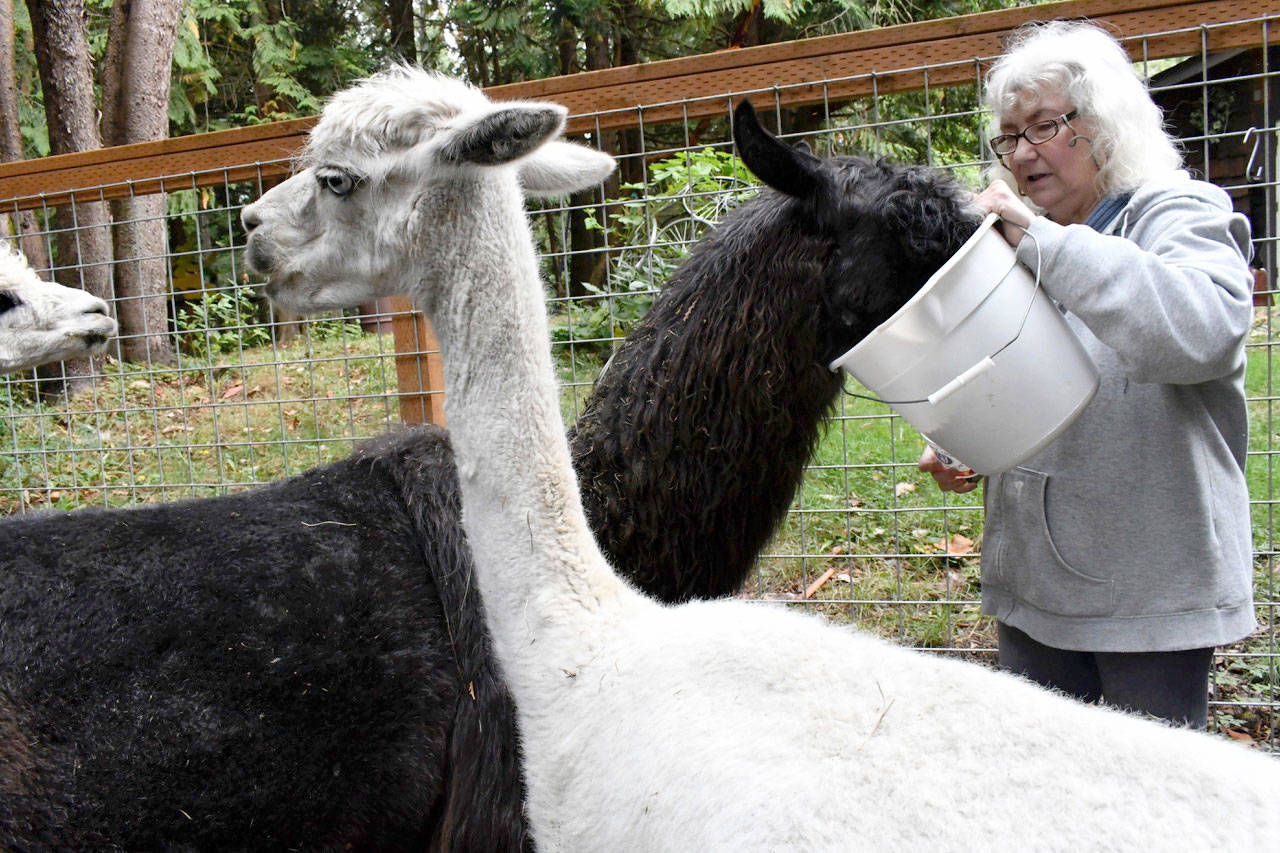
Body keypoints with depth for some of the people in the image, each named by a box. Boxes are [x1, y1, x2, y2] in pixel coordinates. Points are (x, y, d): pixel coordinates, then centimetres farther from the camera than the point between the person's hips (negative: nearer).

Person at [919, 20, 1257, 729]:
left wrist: (1043, 240, -29)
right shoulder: (1017, 245, 11)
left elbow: (1199, 332, -30)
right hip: (1031, 579, 6)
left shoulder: (1181, 217, -7)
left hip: (1151, 586, -6)